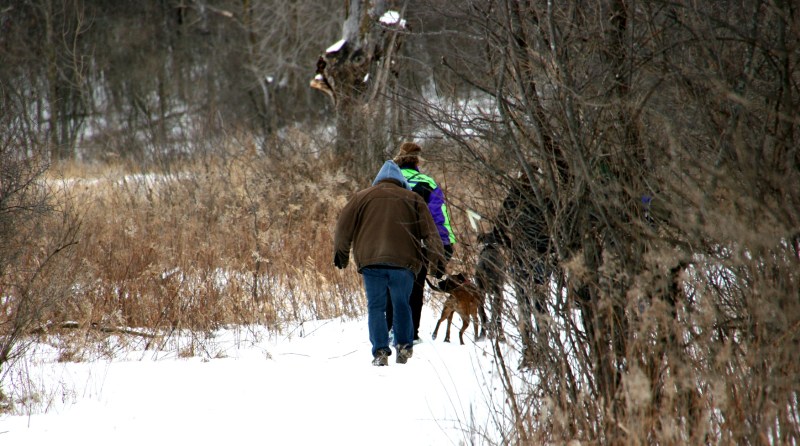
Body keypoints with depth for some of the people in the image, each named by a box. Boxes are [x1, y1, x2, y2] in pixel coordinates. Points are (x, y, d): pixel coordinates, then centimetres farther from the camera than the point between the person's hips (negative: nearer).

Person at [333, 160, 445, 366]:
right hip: (403, 262, 0)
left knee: (376, 307, 5)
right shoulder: (413, 199, 13)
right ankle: (403, 345, 6)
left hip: (371, 262, 0)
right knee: (402, 305, 15)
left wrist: (340, 254, 30)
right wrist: (437, 260, 11)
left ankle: (380, 351, -5)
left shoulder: (362, 197, 14)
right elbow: (430, 232, 9)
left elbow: (343, 227, 16)